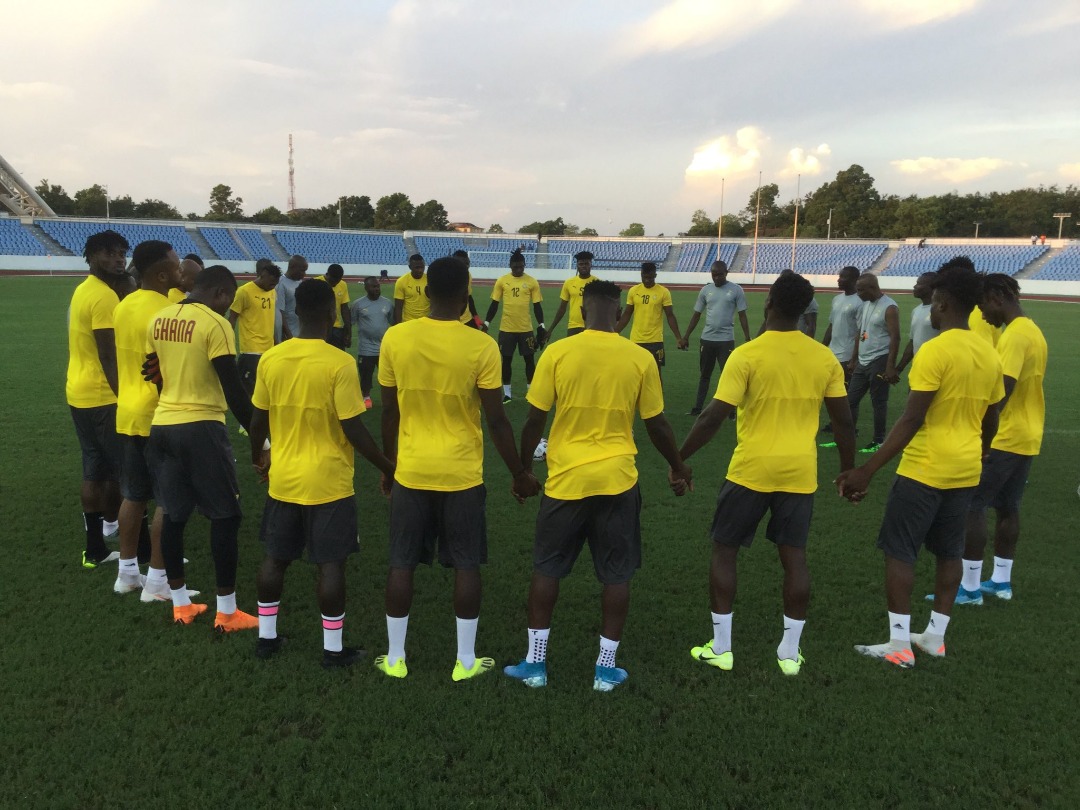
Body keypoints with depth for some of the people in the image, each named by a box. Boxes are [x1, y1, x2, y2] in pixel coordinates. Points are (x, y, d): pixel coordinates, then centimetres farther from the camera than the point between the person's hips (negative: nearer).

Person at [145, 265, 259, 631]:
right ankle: (227, 612, 8)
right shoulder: (215, 324, -14)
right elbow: (234, 390, -16)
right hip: (200, 427, -7)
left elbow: (157, 374, 17)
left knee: (173, 515, 14)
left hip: (162, 425, 7)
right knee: (225, 516, 3)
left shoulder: (158, 320, 8)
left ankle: (181, 604, 25)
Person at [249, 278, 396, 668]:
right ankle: (333, 649, 14)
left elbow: (258, 420, 6)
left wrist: (258, 457, 25)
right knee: (331, 563, 5)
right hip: (328, 483, -5)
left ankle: (266, 636, 30)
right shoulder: (339, 363, -17)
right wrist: (388, 468, -5)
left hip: (283, 480, 5)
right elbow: (353, 430, -17)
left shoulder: (271, 358, -3)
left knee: (275, 558, 17)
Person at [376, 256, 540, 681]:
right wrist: (519, 474, 3)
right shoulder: (481, 346, -12)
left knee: (402, 564, 13)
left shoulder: (395, 338, -5)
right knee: (466, 565, 11)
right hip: (462, 474, -2)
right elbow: (497, 420, -9)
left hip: (410, 472, 2)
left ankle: (395, 658, 23)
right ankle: (466, 661, 20)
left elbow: (389, 412, 2)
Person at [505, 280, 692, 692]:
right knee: (616, 574, 14)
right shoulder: (641, 359, -3)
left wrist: (523, 467, 12)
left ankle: (535, 663, 21)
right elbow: (656, 424, 4)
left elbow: (535, 420, -3)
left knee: (546, 569, 15)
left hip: (566, 479, 0)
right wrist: (678, 468, 20)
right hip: (617, 480, 1)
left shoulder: (557, 353, -6)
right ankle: (606, 668, 21)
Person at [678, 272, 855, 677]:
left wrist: (680, 459, -6)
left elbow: (714, 417, -16)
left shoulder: (746, 355, -13)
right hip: (800, 472, 4)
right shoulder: (825, 358, 1)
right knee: (794, 557, 12)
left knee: (724, 550, 11)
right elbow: (843, 421, 5)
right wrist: (848, 470, 18)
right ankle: (790, 652, 21)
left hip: (751, 470, -3)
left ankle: (721, 648, 16)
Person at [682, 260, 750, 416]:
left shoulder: (736, 290, -4)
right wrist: (686, 337, 7)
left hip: (726, 340, -3)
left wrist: (747, 339, -7)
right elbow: (696, 315, 9)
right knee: (704, 375, 12)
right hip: (707, 339, 3)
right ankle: (698, 407, 19)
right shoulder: (706, 290, 5)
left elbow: (742, 316, -2)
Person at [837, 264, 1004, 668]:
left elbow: (911, 420, -22)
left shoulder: (934, 351, -17)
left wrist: (866, 471, -21)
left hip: (924, 470, -7)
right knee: (949, 553, 16)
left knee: (899, 552, 2)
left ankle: (899, 644, 5)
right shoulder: (990, 355, 6)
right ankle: (935, 637, 26)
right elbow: (990, 423, 14)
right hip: (965, 472, 8)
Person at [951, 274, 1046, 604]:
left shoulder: (1014, 335, -19)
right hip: (1026, 438, 10)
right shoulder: (1033, 331, 12)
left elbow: (1003, 390, -26)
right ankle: (1001, 581, 24)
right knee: (1007, 508, 15)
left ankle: (970, 587, 0)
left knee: (971, 506, -4)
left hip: (1003, 438, -10)